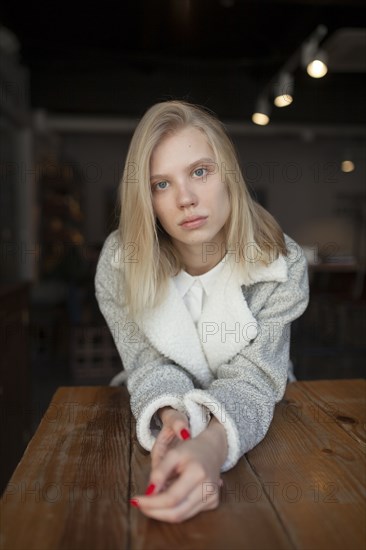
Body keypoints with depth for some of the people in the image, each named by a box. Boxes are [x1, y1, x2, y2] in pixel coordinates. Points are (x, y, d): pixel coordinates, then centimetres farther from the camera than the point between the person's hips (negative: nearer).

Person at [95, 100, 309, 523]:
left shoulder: (281, 265, -21)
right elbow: (150, 365, -17)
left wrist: (212, 444, -47)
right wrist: (171, 420, -39)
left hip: (250, 423, 0)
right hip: (162, 418, 1)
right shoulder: (120, 262, -19)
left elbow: (250, 378, -25)